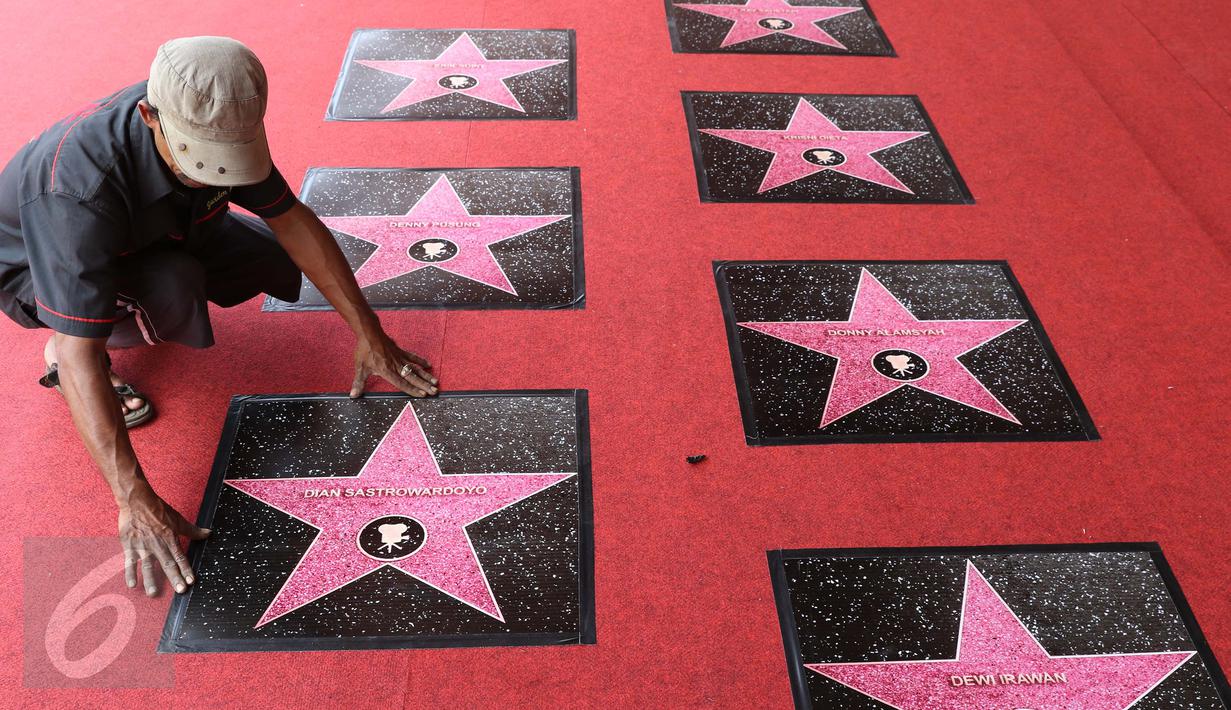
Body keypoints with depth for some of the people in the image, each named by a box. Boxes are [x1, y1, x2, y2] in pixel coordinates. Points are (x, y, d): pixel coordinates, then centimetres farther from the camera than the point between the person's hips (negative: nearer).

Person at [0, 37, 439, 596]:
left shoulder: (217, 124, -26)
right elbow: (81, 359, -43)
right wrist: (136, 502, -46)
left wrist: (369, 336, -15)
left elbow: (292, 219, -15)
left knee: (273, 261, -11)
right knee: (174, 295, -36)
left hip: (141, 233, 6)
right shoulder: (79, 189, -43)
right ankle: (58, 349, -4)